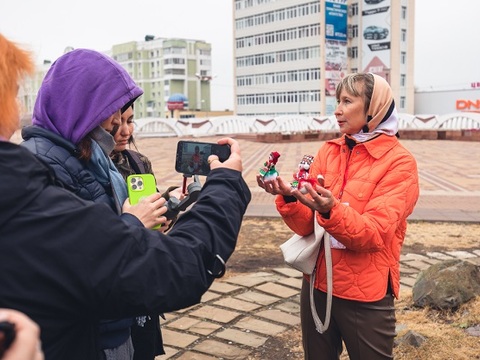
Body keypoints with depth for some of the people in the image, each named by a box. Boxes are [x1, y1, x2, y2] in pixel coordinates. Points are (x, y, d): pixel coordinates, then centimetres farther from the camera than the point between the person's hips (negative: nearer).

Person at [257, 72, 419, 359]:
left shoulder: (399, 162, -11)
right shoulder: (328, 151, 2)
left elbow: (374, 234, -21)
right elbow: (307, 226, -3)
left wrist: (330, 210, -37)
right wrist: (289, 198, -22)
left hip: (365, 295, -4)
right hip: (317, 283, 5)